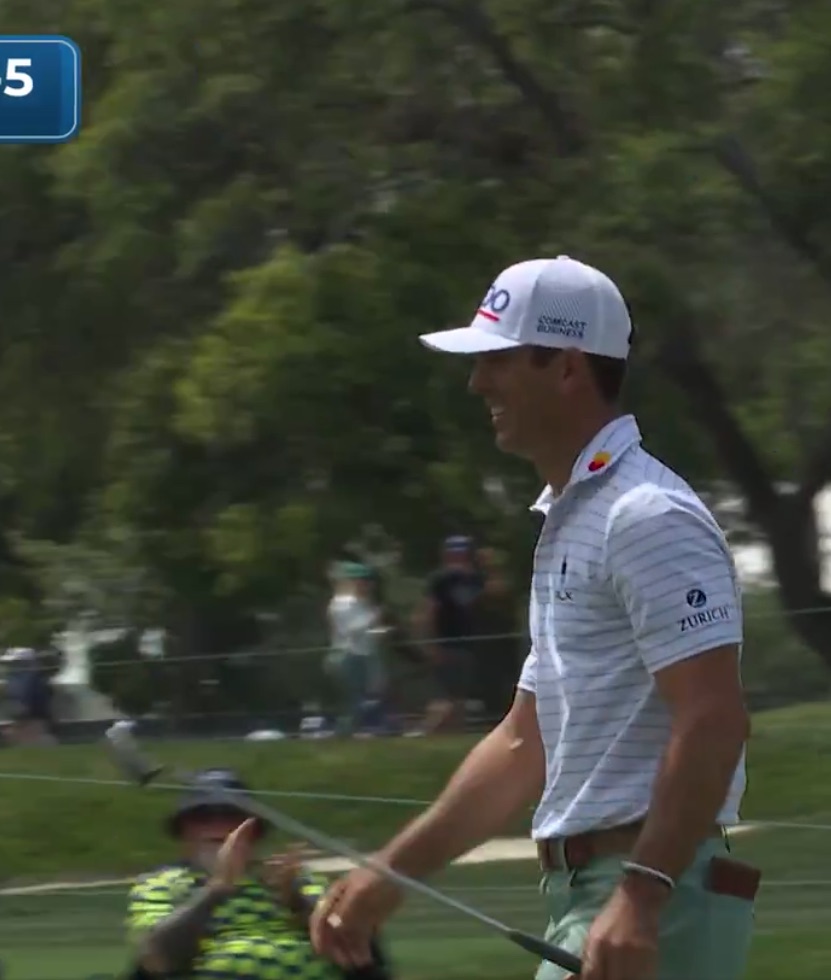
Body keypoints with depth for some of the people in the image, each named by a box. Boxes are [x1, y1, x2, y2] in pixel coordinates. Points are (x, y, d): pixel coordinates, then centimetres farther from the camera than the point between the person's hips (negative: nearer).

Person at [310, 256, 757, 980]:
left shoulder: (647, 518, -12)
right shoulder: (567, 521, 21)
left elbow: (714, 723, -21)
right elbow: (525, 745, 25)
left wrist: (642, 895, -29)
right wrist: (393, 872, 21)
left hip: (657, 901, -10)